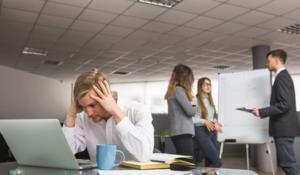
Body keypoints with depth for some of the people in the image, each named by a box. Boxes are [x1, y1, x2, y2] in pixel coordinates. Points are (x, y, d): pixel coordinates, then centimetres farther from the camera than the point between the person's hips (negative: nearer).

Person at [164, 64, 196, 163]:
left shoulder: (173, 90, 18)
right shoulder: (178, 90, -9)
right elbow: (190, 111, -15)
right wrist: (194, 110, 9)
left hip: (179, 132, 10)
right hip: (182, 133, -10)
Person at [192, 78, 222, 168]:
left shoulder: (210, 100, 15)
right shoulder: (195, 99, -9)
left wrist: (215, 123, 2)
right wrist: (204, 121, -23)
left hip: (212, 131, 8)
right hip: (201, 132, -8)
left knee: (209, 162, 11)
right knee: (217, 162, -12)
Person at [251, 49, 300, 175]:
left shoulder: (282, 77, -14)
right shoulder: (284, 76, 18)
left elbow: (285, 104, -23)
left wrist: (262, 112, -20)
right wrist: (264, 113, 17)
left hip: (284, 128, -10)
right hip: (284, 127, 10)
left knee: (288, 163, -6)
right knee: (288, 162, 14)